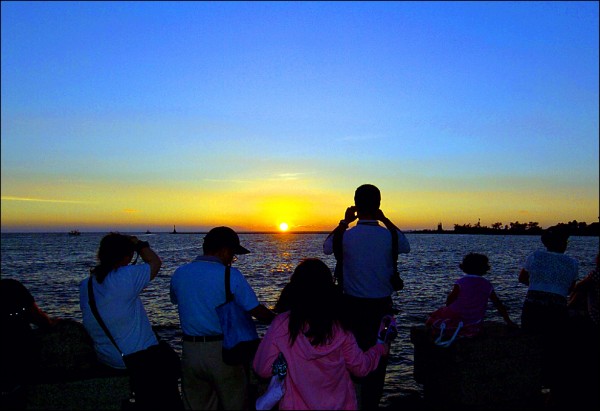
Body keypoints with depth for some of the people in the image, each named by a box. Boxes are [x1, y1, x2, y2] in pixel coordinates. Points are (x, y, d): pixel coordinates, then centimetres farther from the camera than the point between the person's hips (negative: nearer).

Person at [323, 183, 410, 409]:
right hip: (382, 306, 0)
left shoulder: (346, 236, -12)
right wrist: (385, 219, 12)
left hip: (353, 305, 0)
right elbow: (406, 245, 15)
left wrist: (344, 221, 13)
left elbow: (327, 247, 11)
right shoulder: (389, 236, -10)